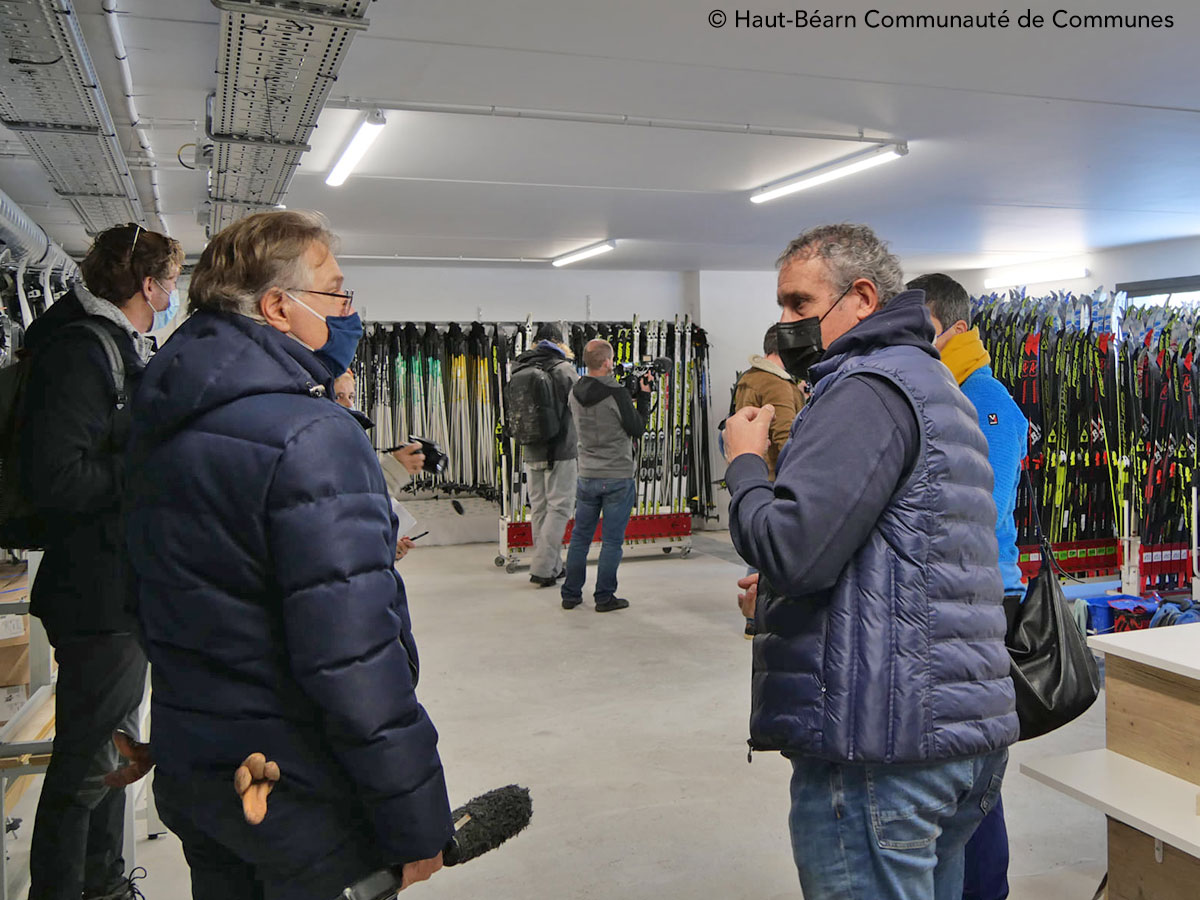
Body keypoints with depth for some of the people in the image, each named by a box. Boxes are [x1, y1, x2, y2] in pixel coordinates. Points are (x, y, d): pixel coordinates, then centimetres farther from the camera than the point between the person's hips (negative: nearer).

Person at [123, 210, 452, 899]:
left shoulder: (163, 425, 4)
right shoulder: (312, 436, -25)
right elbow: (353, 656, -29)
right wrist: (417, 825, -20)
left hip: (186, 768, 8)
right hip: (299, 800, -8)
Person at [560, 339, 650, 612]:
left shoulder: (575, 393, 2)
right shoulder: (617, 393, -17)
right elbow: (636, 429, -8)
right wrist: (643, 396, 0)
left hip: (587, 477, 5)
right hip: (618, 478, -5)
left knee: (580, 537, 14)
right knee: (612, 541, 5)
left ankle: (571, 594, 20)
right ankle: (604, 597, 10)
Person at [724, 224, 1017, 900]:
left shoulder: (869, 388, -14)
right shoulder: (937, 386, 20)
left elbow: (790, 548, -24)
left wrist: (745, 462, -6)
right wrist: (781, 588, 16)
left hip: (885, 739, -10)